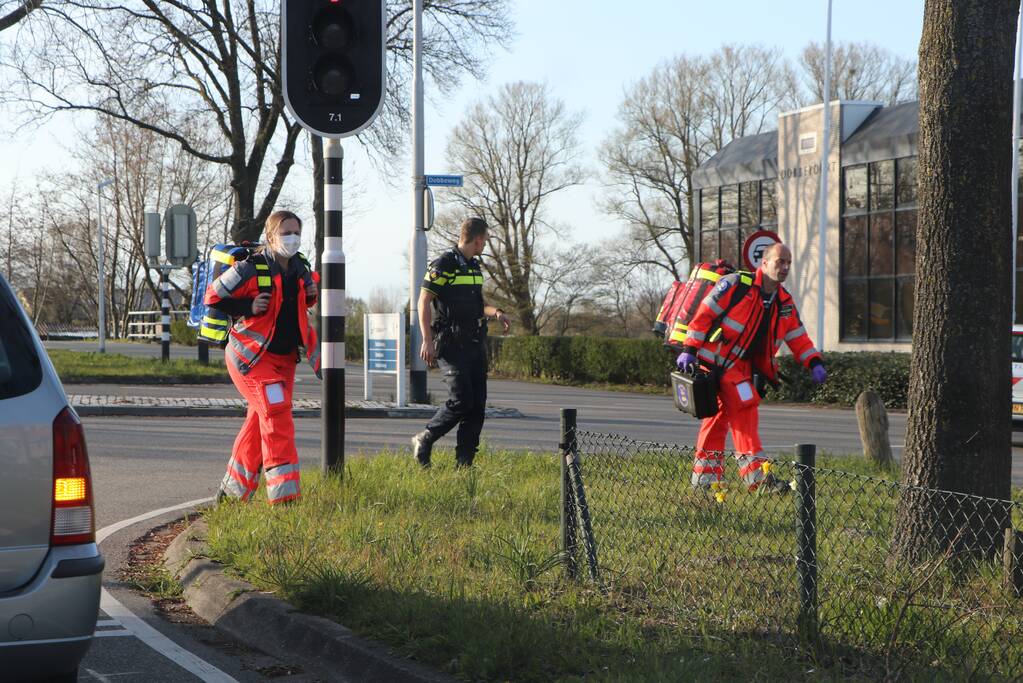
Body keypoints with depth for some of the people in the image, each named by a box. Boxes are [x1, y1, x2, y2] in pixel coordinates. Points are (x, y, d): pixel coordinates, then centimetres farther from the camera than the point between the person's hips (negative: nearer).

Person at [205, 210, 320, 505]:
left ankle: (233, 490, 28)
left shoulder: (299, 268, 6)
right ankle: (283, 494, -19)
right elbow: (212, 297, -10)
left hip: (284, 358, 8)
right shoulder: (250, 269, -16)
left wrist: (311, 295, 1)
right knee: (277, 415, -18)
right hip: (252, 356, -8)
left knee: (259, 421, 13)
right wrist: (249, 308, -21)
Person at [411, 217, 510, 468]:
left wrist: (495, 312, 9)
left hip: (475, 343, 8)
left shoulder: (474, 266, 17)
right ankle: (424, 440, 4)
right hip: (450, 344, -8)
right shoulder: (444, 264, -9)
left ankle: (464, 463, 7)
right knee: (461, 400, -15)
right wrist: (427, 340, -19)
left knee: (477, 405, 3)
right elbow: (424, 302, -12)